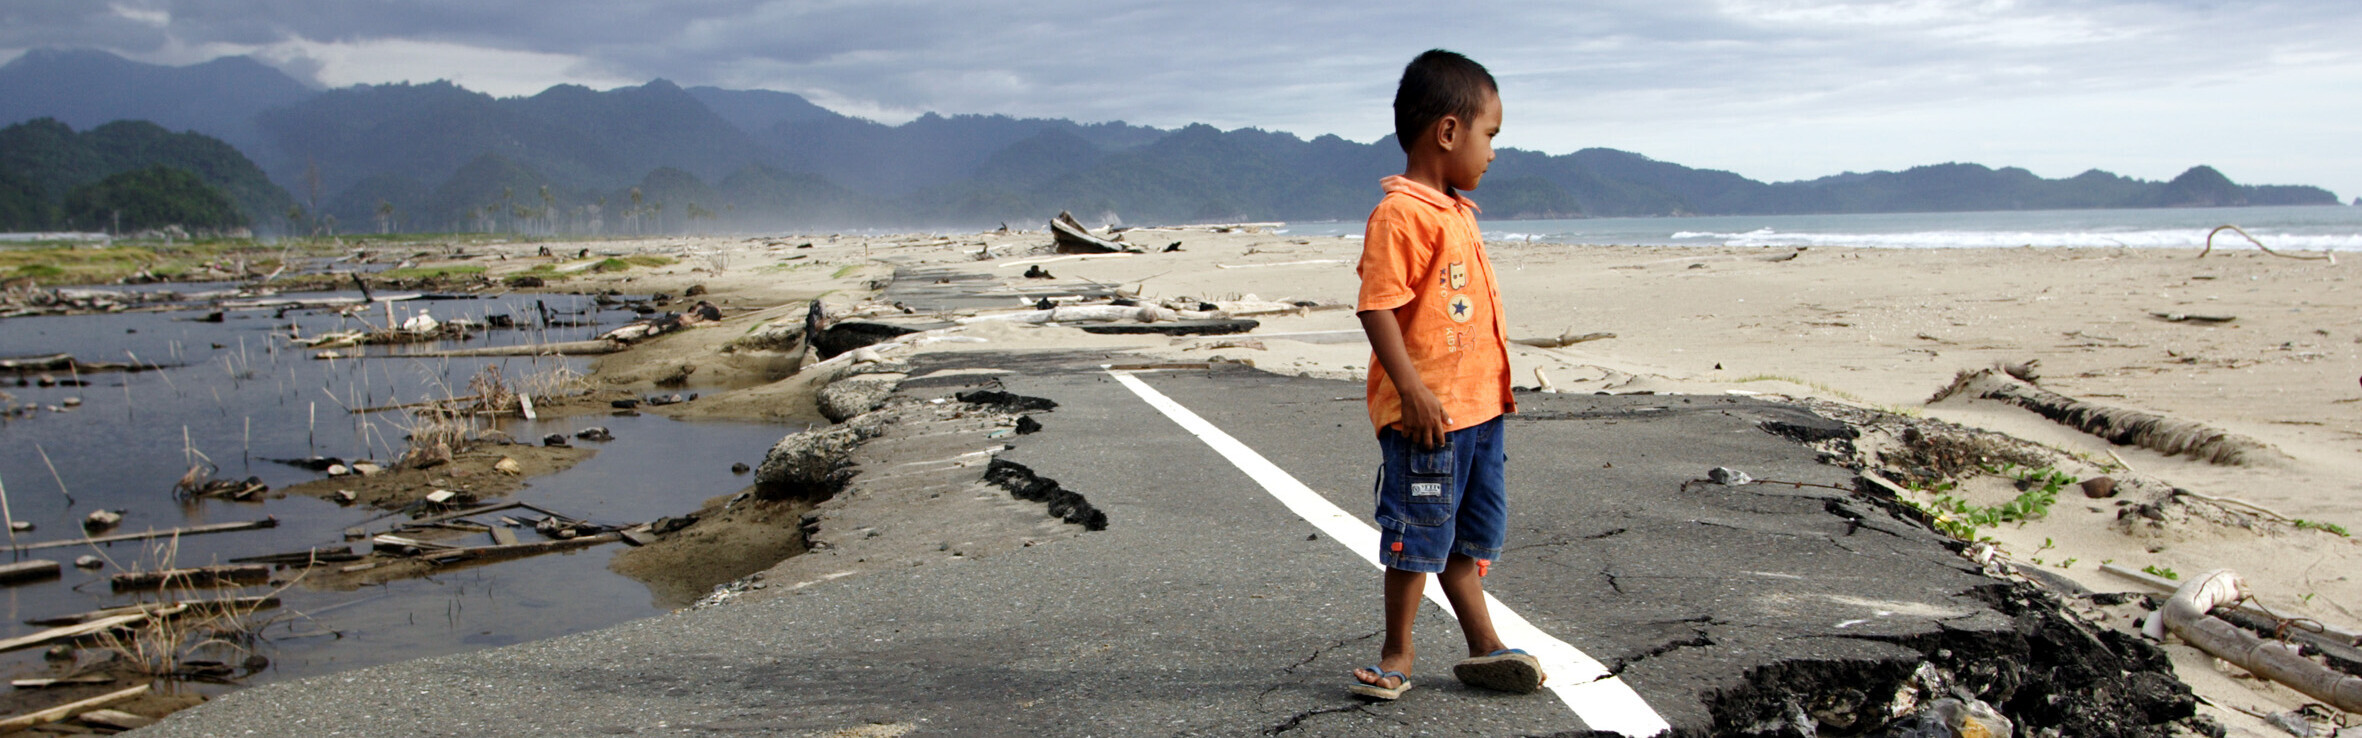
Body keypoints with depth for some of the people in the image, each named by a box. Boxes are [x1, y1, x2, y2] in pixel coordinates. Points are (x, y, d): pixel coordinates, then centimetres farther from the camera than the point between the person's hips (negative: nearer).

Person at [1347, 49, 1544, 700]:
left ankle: (1483, 646, 27)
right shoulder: (1401, 213, -16)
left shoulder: (1456, 212, 14)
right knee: (1418, 538, 2)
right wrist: (1412, 390, -26)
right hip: (1426, 412, -9)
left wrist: (1496, 381, 25)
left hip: (1478, 407, 9)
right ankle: (1397, 655, 17)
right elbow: (1377, 306, -22)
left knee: (1471, 535, 17)